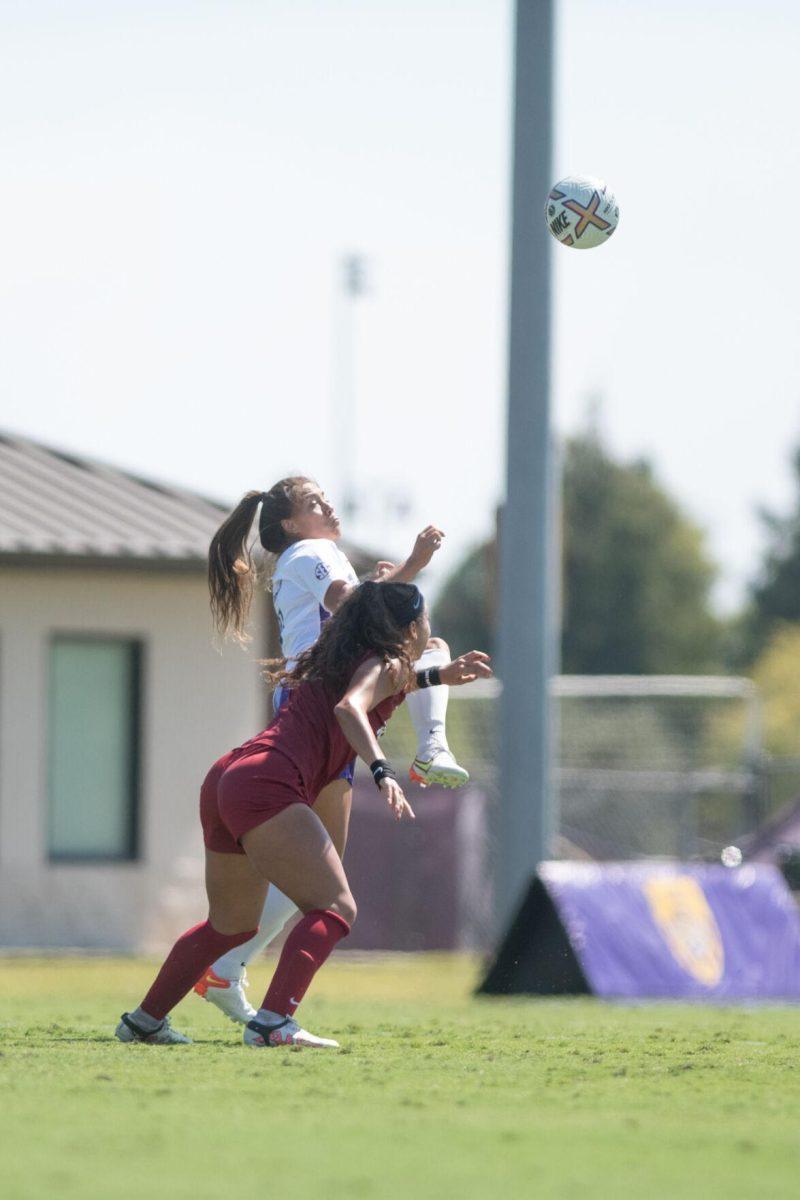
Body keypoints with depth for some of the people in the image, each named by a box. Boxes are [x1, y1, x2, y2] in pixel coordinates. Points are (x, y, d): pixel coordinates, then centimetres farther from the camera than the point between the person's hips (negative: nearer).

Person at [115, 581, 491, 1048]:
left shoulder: (343, 659, 27)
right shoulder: (384, 663, 1)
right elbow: (349, 708, -21)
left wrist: (437, 675, 50)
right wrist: (382, 770, -32)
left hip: (224, 781, 9)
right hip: (266, 785, -9)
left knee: (233, 924, 23)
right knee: (335, 909, -12)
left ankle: (145, 1020, 29)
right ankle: (274, 1022, -27)